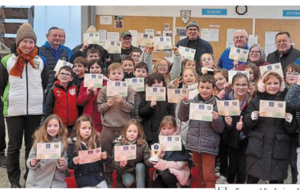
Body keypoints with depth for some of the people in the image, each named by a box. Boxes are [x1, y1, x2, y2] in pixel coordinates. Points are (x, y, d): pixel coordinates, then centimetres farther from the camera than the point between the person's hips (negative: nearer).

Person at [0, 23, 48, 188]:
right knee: (14, 146, 7)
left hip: (35, 110, 2)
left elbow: (45, 85, 15)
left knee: (32, 145, 9)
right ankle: (14, 180, 17)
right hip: (13, 111, -1)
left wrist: (39, 99, 10)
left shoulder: (40, 61, 6)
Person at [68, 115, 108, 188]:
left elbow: (102, 158, 11)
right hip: (84, 182, -2)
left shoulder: (96, 141, -1)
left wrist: (104, 157, -11)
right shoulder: (73, 145, -6)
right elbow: (69, 165, -4)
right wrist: (74, 162, -24)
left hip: (99, 177, 3)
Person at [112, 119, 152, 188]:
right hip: (125, 170, -1)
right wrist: (120, 165, -40)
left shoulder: (143, 143, -13)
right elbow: (114, 163, -17)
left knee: (140, 166, -30)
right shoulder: (118, 144, -14)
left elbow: (147, 159, -17)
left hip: (139, 171, 1)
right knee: (128, 182, -28)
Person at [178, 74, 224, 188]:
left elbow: (220, 129, -5)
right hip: (195, 143, 4)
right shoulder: (192, 102, 0)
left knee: (208, 175, -1)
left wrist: (216, 119, -25)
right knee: (198, 173, 20)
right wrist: (184, 103, -11)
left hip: (209, 145, -3)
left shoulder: (217, 104, -7)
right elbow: (182, 118, 0)